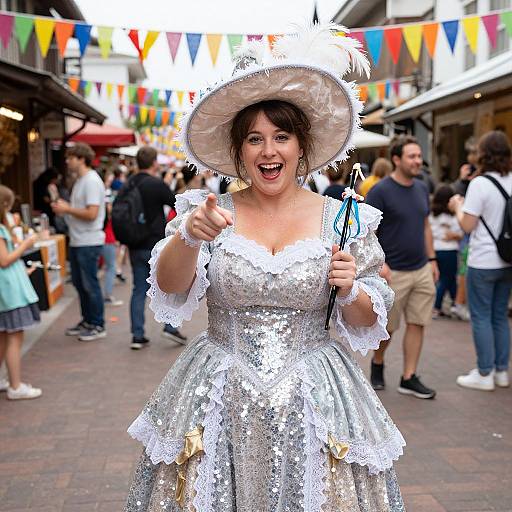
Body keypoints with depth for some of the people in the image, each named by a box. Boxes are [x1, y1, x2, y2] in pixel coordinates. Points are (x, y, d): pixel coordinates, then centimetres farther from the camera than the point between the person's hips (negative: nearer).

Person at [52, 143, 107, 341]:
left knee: (90, 284, -2)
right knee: (79, 283, 16)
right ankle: (87, 321, 28)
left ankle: (98, 326, 8)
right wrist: (64, 207, 4)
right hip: (77, 241, 10)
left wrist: (67, 209, -14)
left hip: (89, 242, -10)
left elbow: (91, 213, -23)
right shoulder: (80, 181, 15)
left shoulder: (92, 181, -15)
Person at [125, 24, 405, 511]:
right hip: (218, 401, 0)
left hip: (313, 403, 0)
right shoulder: (210, 212, 0)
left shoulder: (342, 220, 0)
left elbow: (367, 325, 6)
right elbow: (171, 293, -13)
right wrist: (189, 236, -32)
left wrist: (351, 291, -16)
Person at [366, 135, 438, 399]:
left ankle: (409, 378, 15)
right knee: (386, 327, 6)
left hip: (421, 270, 6)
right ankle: (377, 363, 33)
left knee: (417, 324, 6)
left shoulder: (422, 189, 9)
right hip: (393, 272, -6)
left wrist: (432, 259, 13)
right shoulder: (380, 191, -11)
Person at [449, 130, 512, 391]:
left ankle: (485, 374, 9)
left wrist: (458, 206, 4)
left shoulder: (480, 183, -16)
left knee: (481, 317, 4)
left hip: (483, 262, -6)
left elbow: (467, 225, -14)